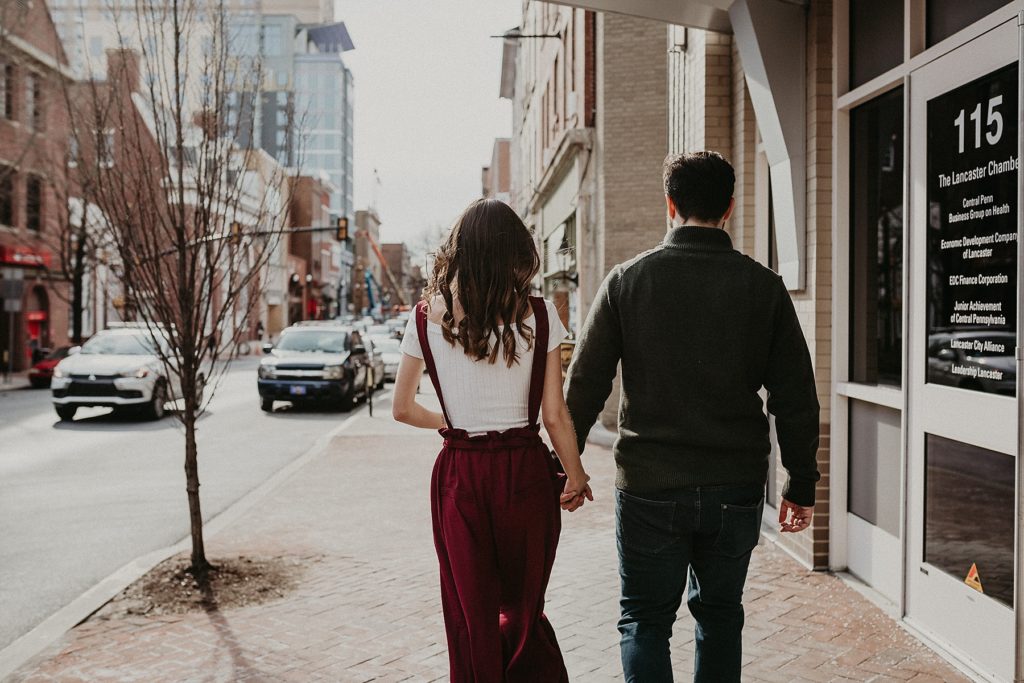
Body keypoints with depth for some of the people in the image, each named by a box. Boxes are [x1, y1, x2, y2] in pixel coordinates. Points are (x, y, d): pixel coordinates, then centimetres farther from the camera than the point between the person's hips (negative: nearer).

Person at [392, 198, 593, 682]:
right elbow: (555, 415, -6)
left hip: (458, 474, 1)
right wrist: (576, 479, 6)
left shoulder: (427, 317, -2)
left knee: (470, 615, 14)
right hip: (524, 470, -1)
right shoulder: (537, 315, -7)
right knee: (524, 610, 18)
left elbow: (403, 409, 5)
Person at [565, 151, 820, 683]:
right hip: (736, 489, 2)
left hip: (649, 486, -2)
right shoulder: (763, 286, -1)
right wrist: (801, 485, 10)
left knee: (645, 622, 11)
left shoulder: (626, 280, -4)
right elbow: (796, 398, 1)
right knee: (720, 615, 20)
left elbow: (585, 384, -2)